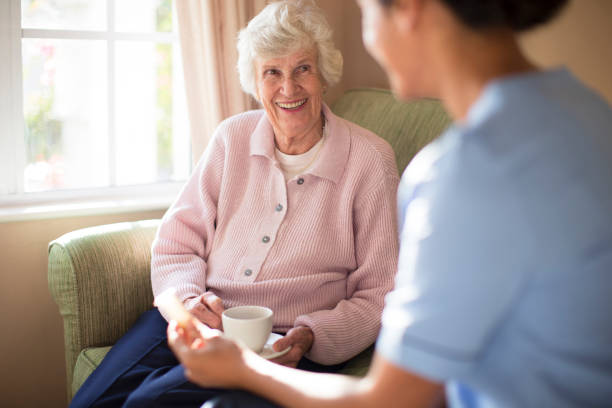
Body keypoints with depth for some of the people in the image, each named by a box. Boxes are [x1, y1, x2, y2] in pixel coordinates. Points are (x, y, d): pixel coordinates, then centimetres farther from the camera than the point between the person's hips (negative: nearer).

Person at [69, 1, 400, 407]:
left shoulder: (369, 160, -3)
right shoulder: (233, 138, 9)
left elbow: (380, 296, -2)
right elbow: (175, 245, 10)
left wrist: (308, 337, -18)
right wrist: (189, 300, -11)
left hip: (283, 347, -3)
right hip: (197, 323, 4)